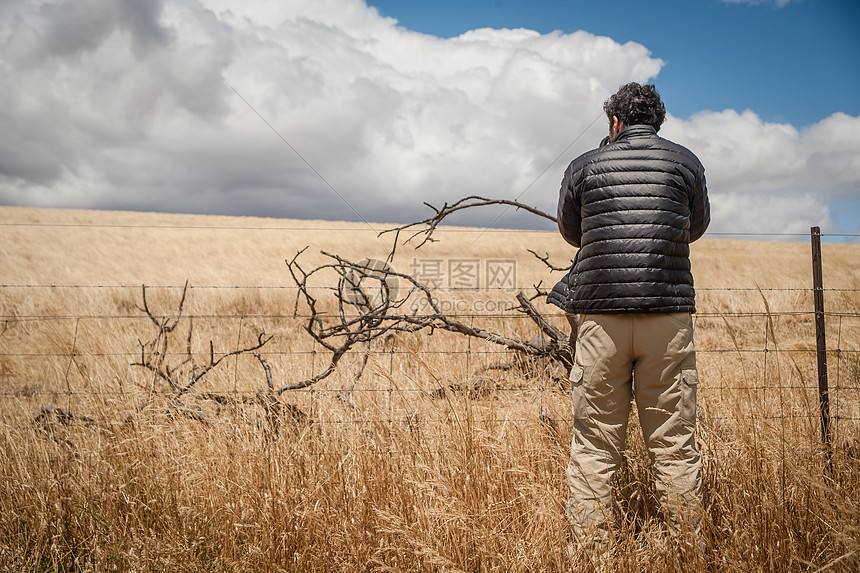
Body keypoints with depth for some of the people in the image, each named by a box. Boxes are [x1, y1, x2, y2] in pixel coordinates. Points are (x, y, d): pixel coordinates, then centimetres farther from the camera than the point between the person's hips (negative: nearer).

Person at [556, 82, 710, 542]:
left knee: (594, 445, 4)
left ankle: (591, 543, 6)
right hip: (669, 313, 1)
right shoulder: (685, 163, 9)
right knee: (674, 443, 6)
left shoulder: (584, 166, 7)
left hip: (601, 316, 0)